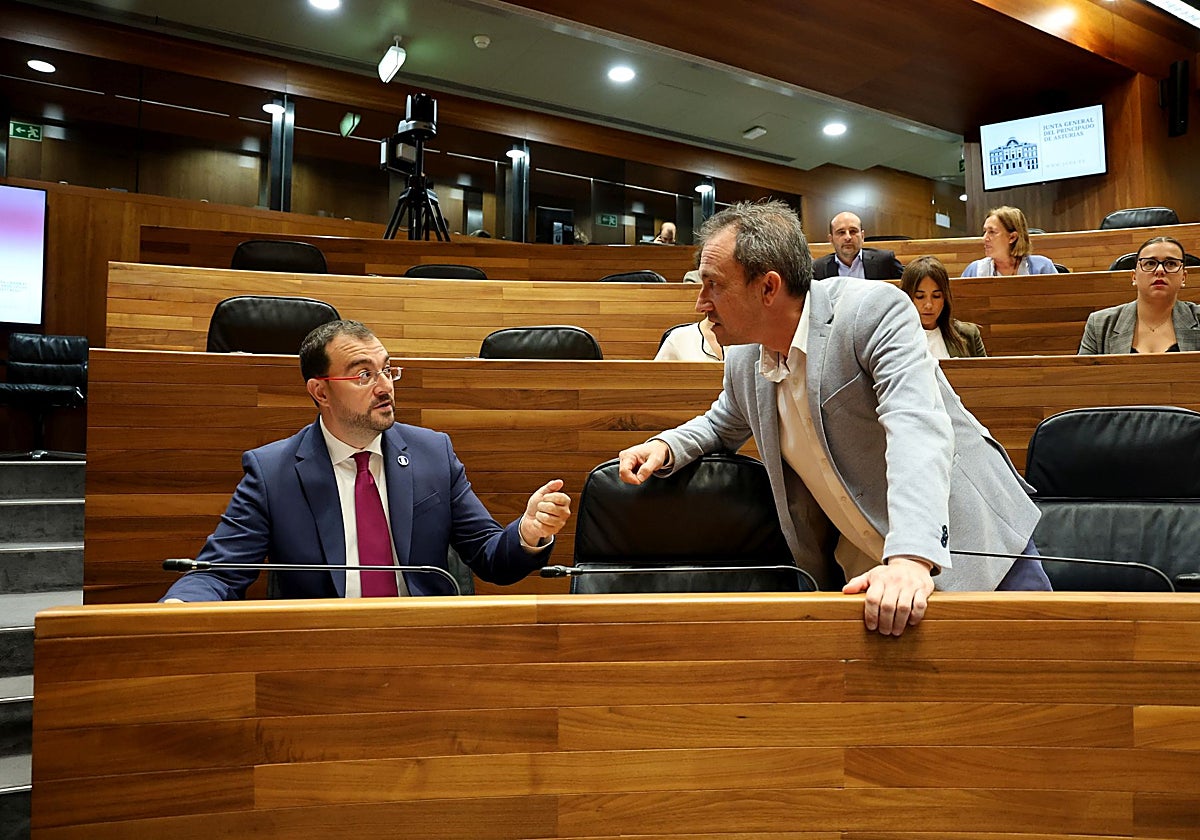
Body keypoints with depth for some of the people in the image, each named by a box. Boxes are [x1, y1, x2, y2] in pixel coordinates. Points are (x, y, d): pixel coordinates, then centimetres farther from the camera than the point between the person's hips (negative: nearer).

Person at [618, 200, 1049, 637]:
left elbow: (917, 428, -33)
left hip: (968, 537, -4)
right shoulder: (743, 360, -1)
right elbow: (722, 425, 20)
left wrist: (913, 557, -47)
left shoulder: (874, 310, -20)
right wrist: (666, 446, -3)